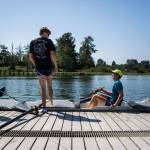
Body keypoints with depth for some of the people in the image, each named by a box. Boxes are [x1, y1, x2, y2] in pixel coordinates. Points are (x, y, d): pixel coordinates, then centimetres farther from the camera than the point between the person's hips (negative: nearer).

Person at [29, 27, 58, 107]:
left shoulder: (33, 42, 5)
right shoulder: (49, 41, -4)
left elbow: (30, 57, 5)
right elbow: (52, 55, -11)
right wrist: (56, 66, -3)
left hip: (39, 68, 1)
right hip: (49, 67, -1)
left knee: (43, 88, 7)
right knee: (50, 86, 17)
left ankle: (44, 106, 7)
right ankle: (51, 103, 31)